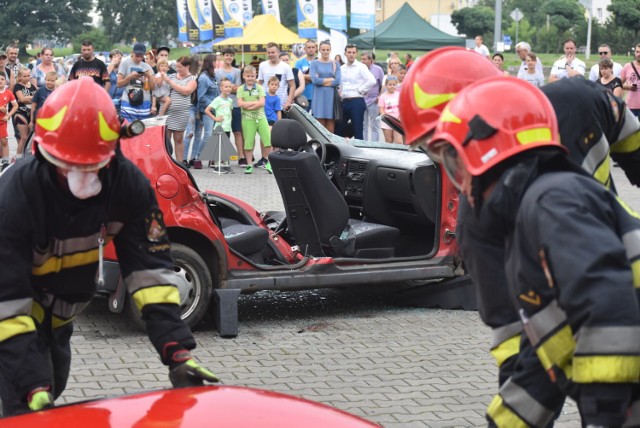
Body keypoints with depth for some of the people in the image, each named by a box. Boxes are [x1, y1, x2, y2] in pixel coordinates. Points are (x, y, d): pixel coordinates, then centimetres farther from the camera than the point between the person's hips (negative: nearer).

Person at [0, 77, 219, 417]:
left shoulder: (128, 185, -22)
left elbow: (150, 270, -22)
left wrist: (177, 352, -31)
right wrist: (33, 386, -42)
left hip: (58, 317, 5)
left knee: (54, 389, 22)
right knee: (30, 413, -13)